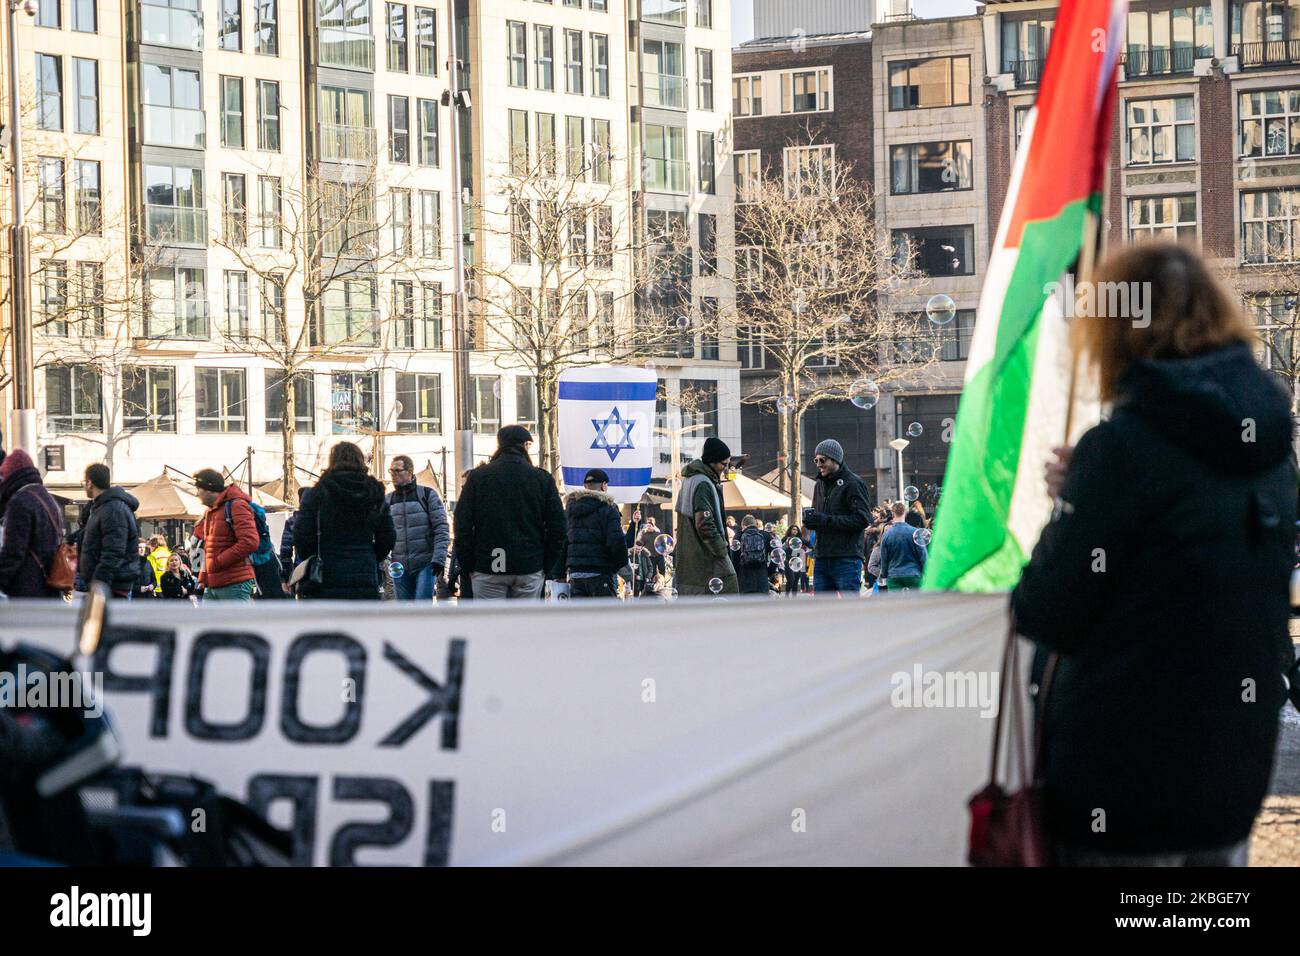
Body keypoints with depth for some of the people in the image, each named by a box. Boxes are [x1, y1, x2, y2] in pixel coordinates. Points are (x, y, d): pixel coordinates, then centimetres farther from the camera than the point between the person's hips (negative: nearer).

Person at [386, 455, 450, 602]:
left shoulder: (427, 495, 0)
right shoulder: (388, 500, 10)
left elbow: (442, 529, -4)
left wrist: (439, 559, -15)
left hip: (425, 566, -4)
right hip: (400, 568, 4)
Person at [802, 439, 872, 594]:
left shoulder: (852, 483, -6)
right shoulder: (820, 484, 18)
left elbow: (863, 519, -14)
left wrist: (826, 520, -17)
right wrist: (811, 519, 1)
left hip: (847, 559, -8)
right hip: (822, 558, 8)